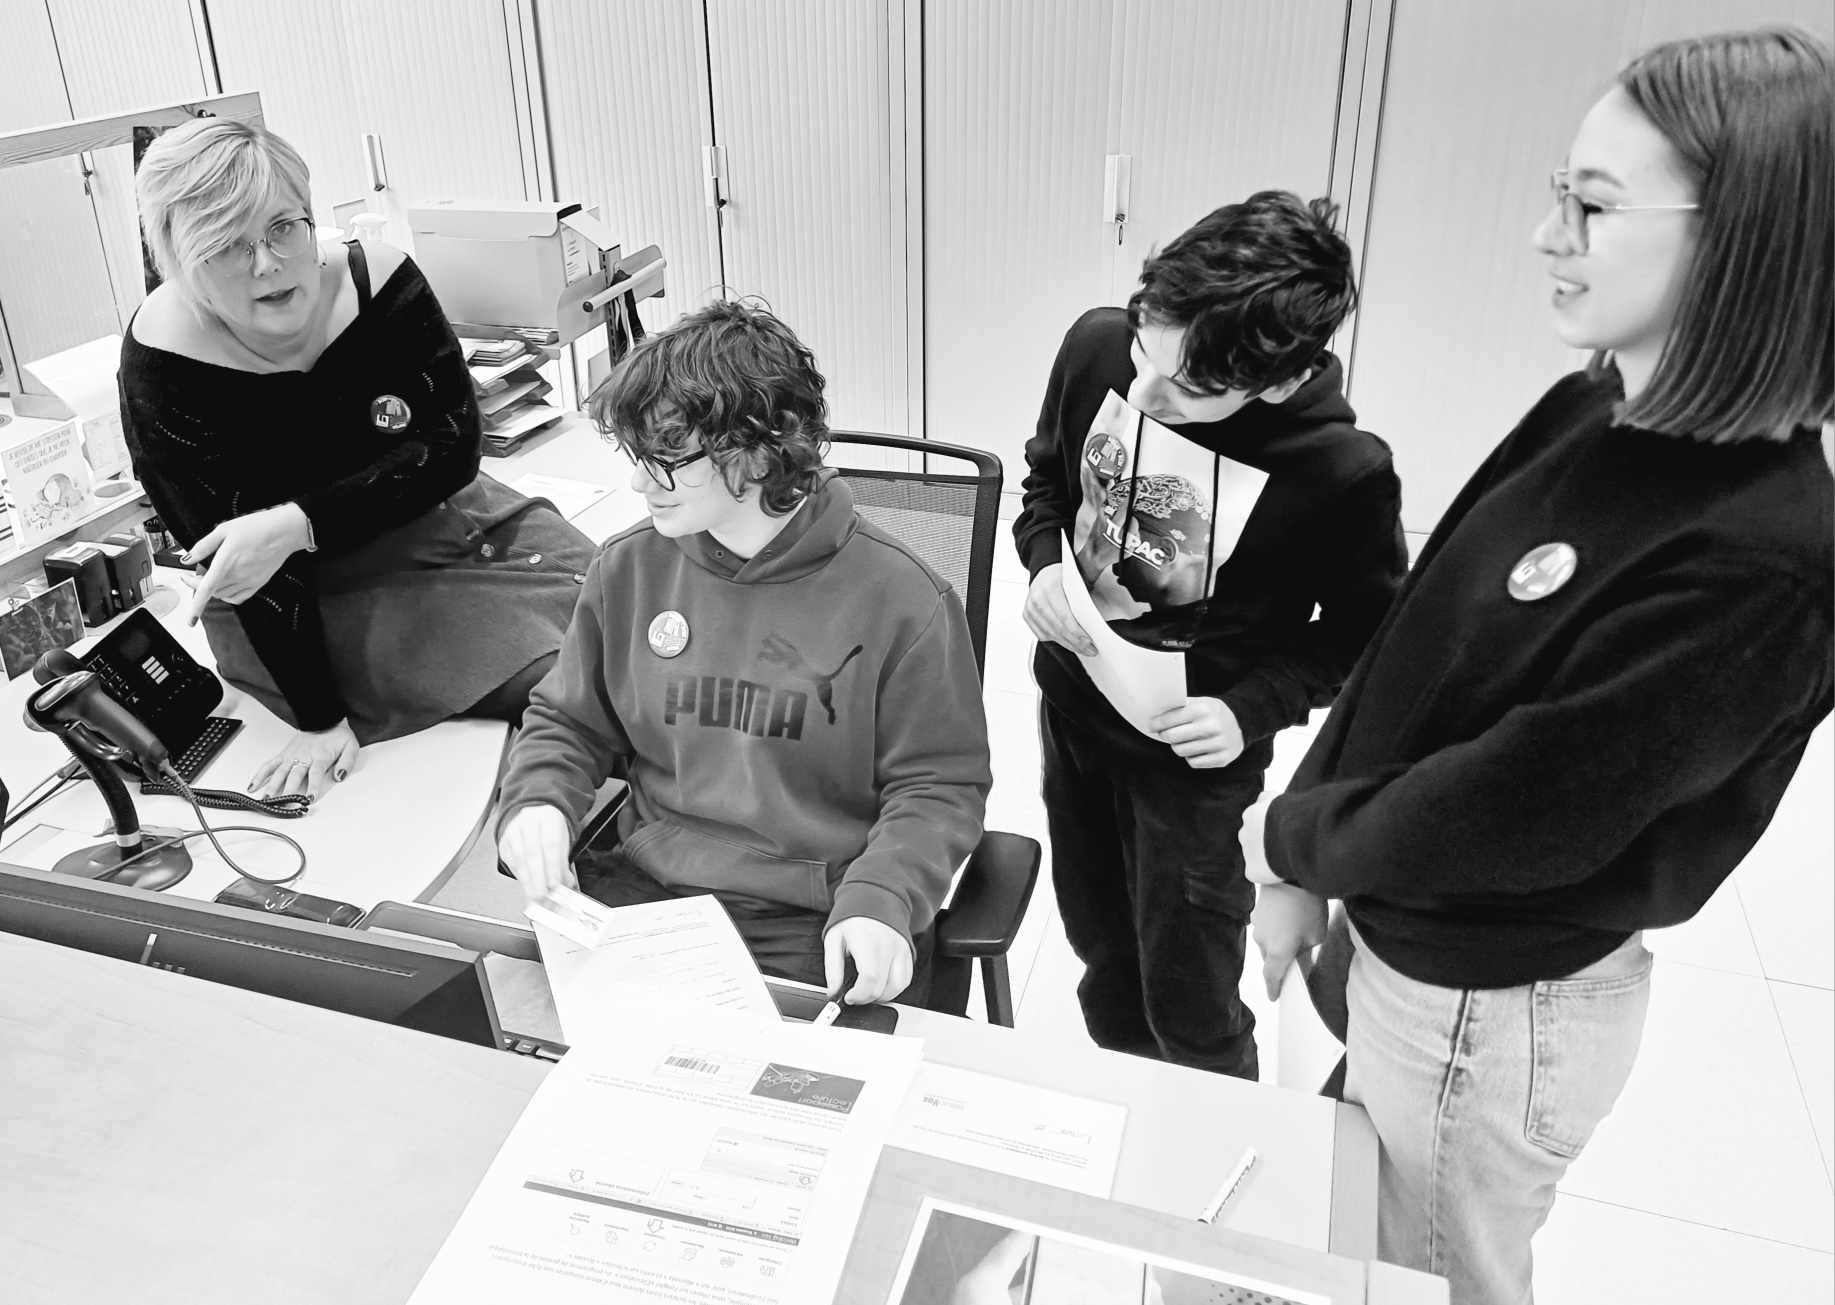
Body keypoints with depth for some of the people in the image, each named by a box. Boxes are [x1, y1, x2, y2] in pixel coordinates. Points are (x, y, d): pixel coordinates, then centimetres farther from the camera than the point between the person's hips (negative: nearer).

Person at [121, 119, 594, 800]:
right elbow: (230, 554, -19)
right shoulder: (162, 361, -20)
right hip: (309, 606, -4)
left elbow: (455, 445, -16)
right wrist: (318, 719, -21)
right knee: (561, 670, -23)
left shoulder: (378, 278, -14)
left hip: (434, 515, 4)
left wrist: (300, 524, -29)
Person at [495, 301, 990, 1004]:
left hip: (817, 927, -3)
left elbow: (939, 786, -4)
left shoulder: (899, 600, -10)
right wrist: (536, 800, -5)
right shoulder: (628, 570, 4)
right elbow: (567, 722, 17)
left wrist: (879, 900, -20)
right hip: (641, 893, 4)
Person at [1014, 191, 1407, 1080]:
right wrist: (1045, 563, -15)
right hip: (1070, 706, 5)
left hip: (1192, 751, -4)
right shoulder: (1096, 346, -16)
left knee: (1189, 1013, 9)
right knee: (1099, 948, 25)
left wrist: (1254, 707, -22)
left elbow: (1363, 631, -8)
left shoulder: (1343, 475, -27)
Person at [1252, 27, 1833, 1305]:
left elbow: (1517, 810, -26)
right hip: (1394, 932, 7)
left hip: (1498, 1007, -6)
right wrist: (1307, 878, -1)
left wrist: (1298, 836, -9)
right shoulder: (1584, 417, -5)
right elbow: (1410, 644, -1)